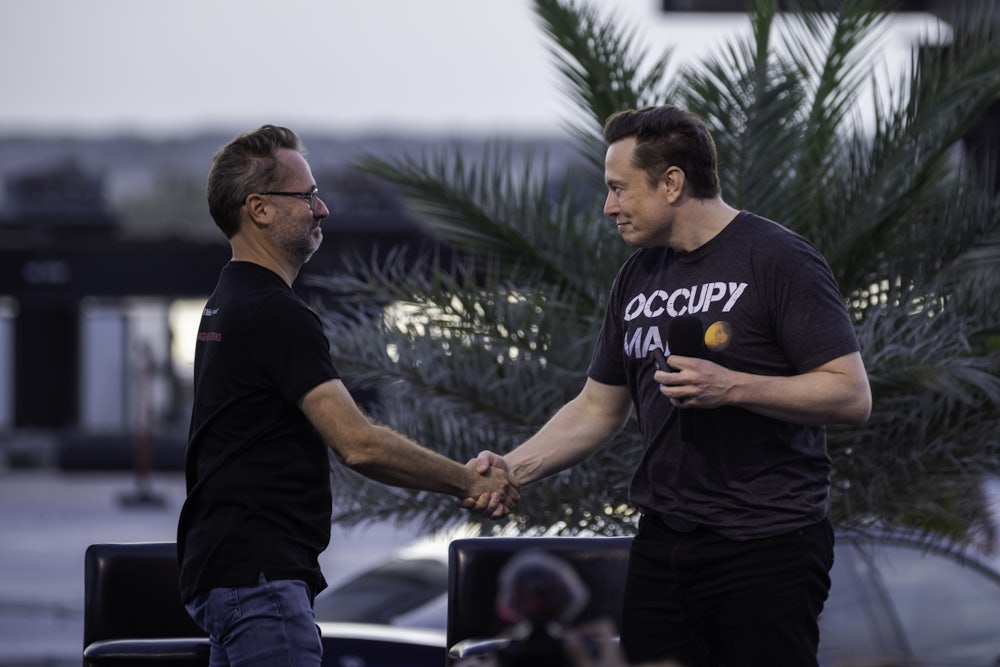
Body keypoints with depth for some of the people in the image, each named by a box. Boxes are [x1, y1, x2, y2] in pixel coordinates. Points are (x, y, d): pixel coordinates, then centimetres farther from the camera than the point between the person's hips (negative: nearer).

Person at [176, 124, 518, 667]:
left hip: (222, 570, 11)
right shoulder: (274, 314, -15)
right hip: (258, 576, -11)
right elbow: (358, 444, -20)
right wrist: (468, 483, -10)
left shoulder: (226, 303, 18)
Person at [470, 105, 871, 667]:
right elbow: (598, 410, 20)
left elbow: (852, 396, -13)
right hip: (663, 546, 7)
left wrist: (731, 387, -22)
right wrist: (512, 469, 4)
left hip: (767, 549, -6)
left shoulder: (778, 260, -8)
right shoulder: (638, 277, 15)